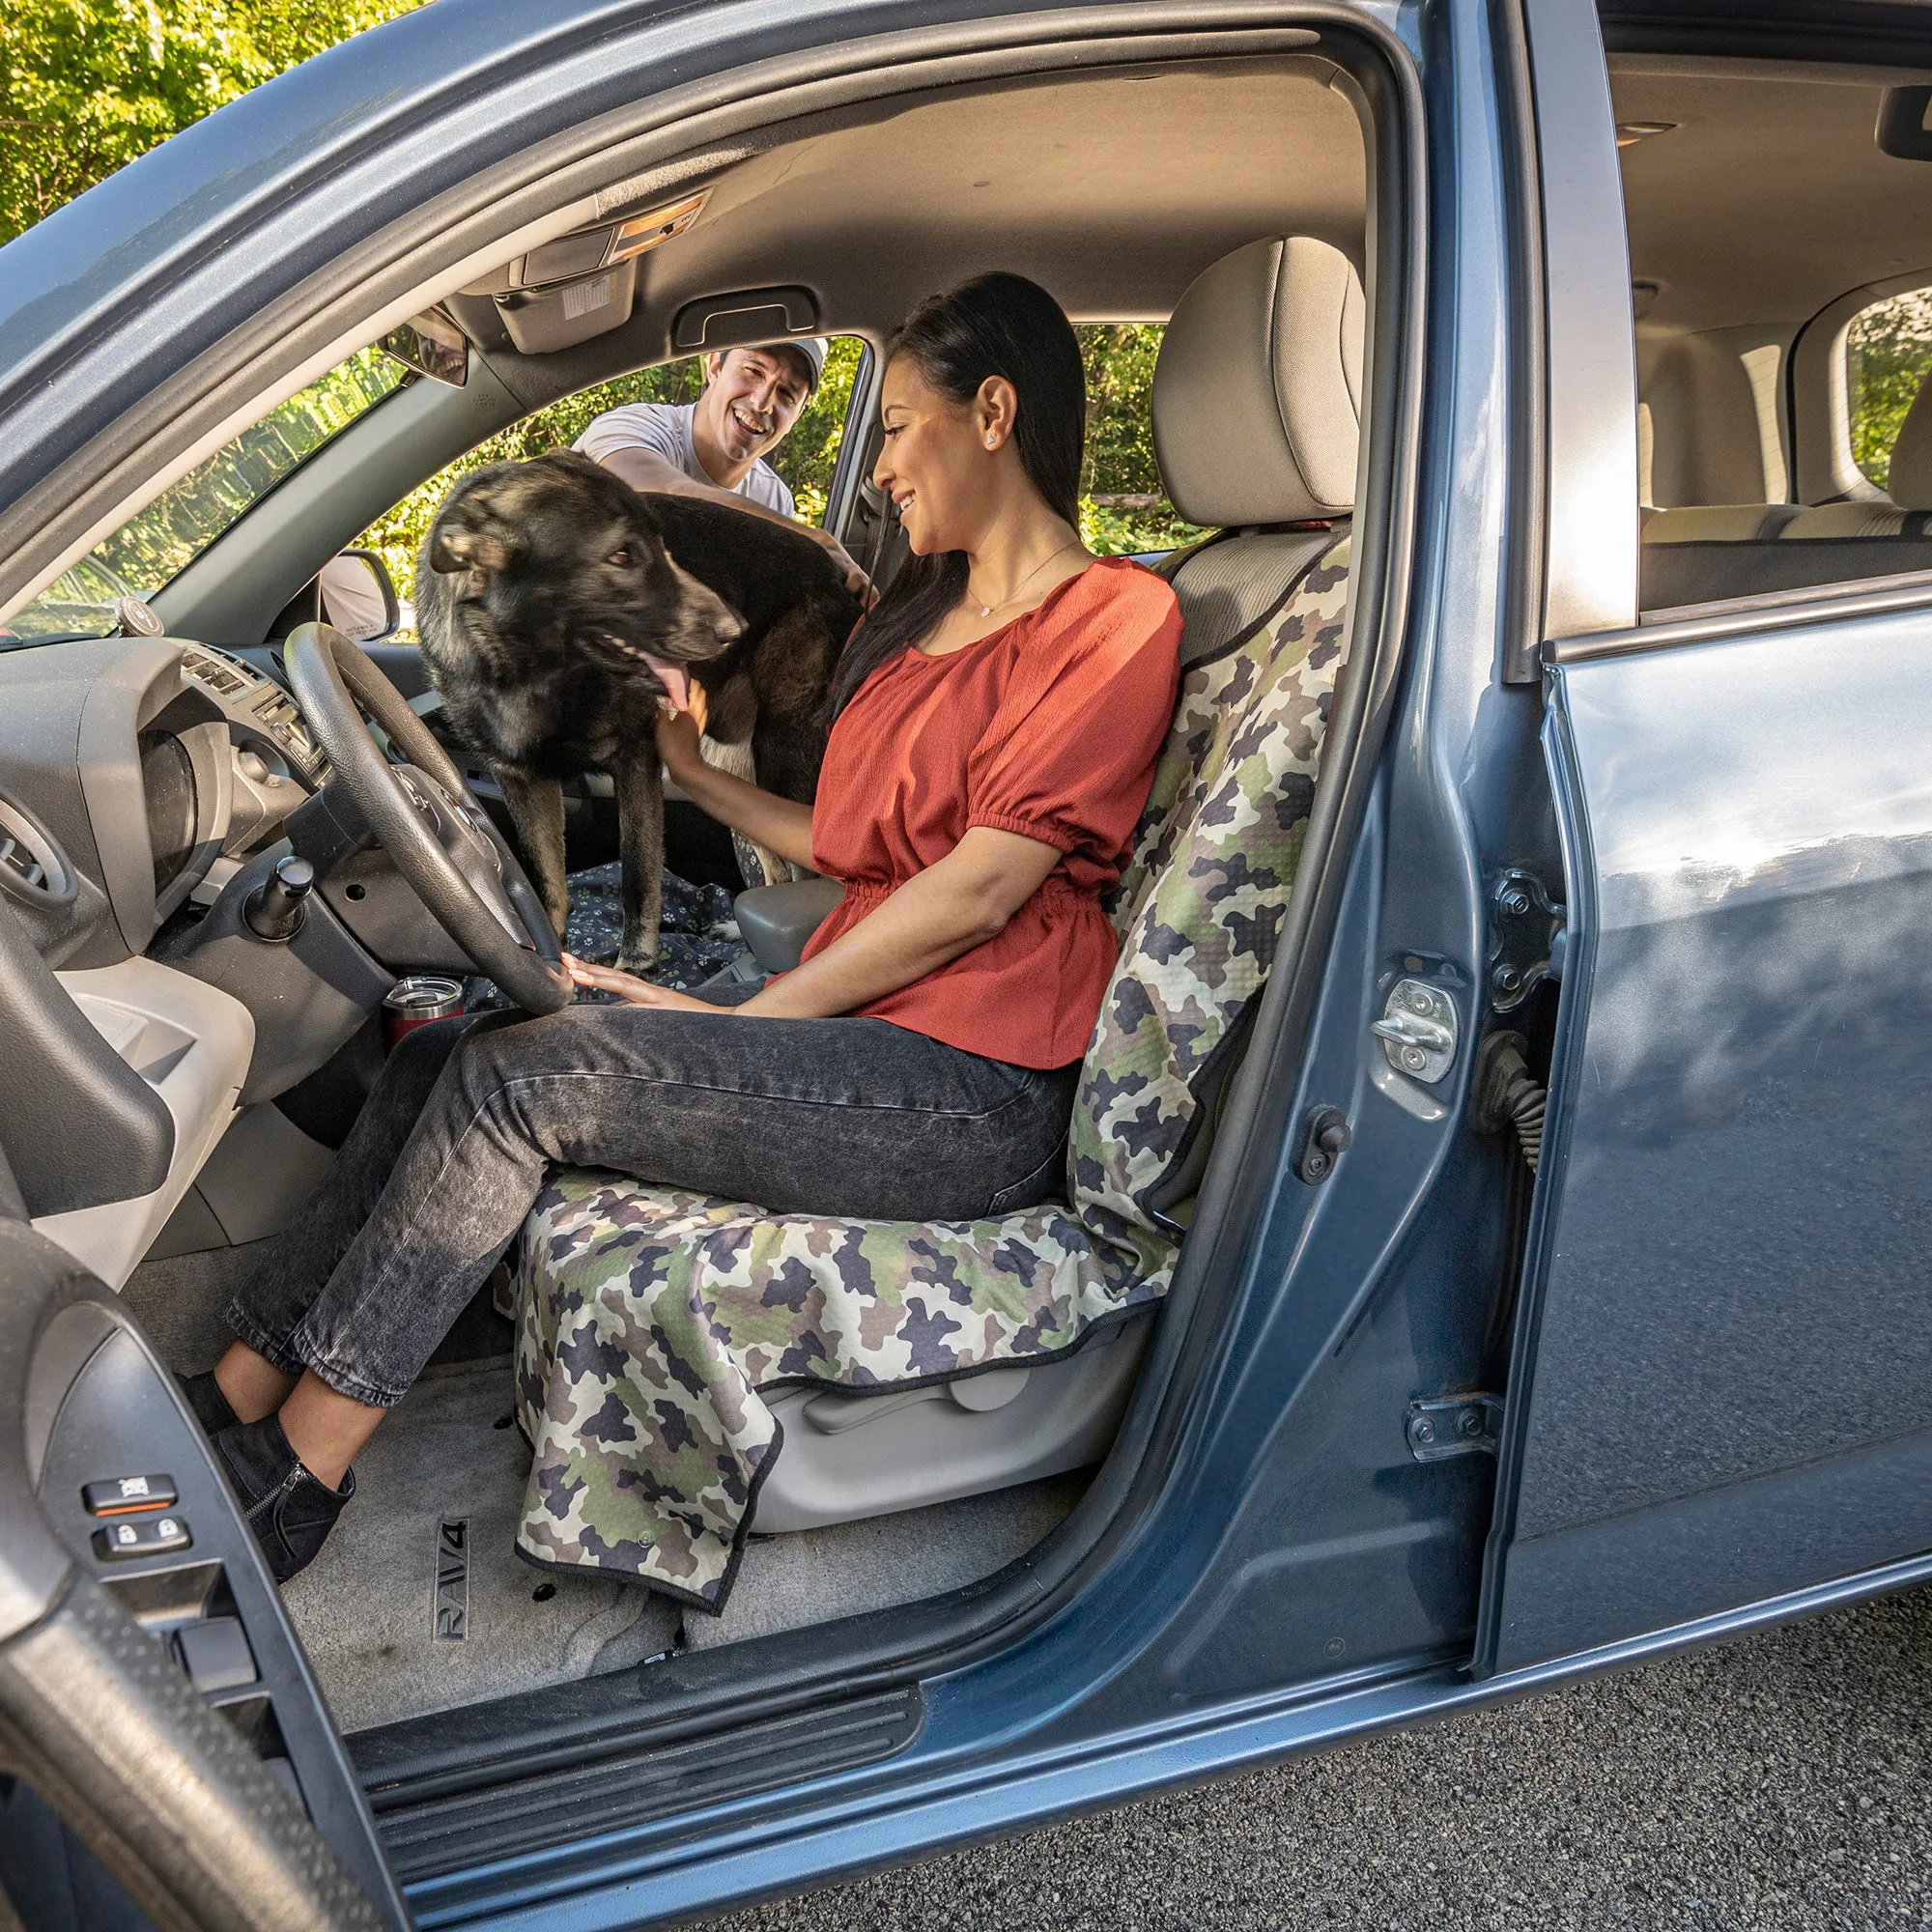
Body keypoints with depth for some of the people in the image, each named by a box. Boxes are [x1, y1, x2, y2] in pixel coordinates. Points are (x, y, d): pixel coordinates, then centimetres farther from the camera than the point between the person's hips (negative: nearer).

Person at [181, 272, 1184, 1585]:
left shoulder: (1117, 618, -6)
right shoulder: (914, 623, 22)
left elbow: (979, 889, -14)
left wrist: (742, 1019, -11)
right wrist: (696, 772, 21)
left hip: (974, 1092, -8)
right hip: (857, 1026, 8)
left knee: (510, 1079, -19)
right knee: (446, 1051, -6)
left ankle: (292, 1477, -6)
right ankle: (233, 1399, -2)